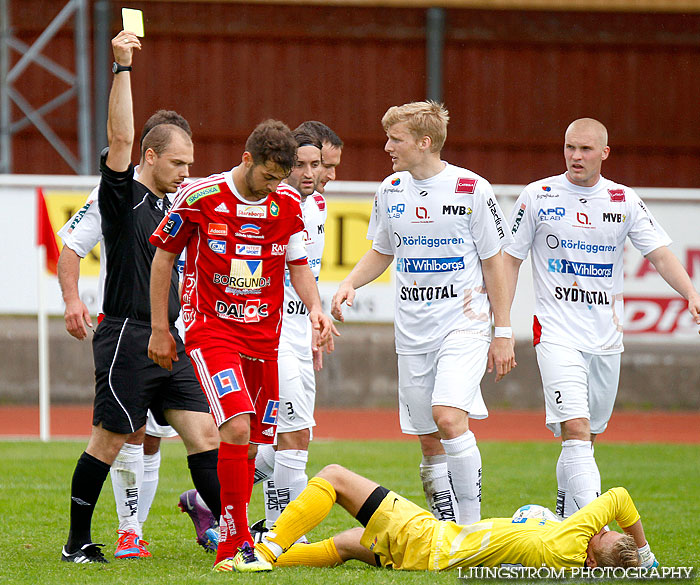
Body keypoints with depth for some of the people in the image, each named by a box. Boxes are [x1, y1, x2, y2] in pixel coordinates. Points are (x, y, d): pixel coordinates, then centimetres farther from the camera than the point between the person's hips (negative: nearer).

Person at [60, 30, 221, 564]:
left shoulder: (171, 208, 16)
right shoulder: (122, 197, -5)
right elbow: (121, 138, -18)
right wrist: (123, 69, -23)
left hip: (168, 341, 7)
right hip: (127, 336, -7)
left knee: (203, 433, 1)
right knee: (108, 442, -3)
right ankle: (78, 542, 6)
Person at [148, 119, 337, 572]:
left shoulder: (288, 203, 4)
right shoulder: (200, 197, -7)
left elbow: (299, 266, 13)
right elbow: (163, 258, 3)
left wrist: (315, 307, -7)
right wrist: (159, 329, 3)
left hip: (264, 337, 5)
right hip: (211, 329, -5)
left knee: (253, 443, 2)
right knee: (237, 428, -21)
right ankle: (235, 546, -19)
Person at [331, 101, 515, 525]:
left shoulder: (471, 189, -7)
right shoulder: (390, 190, 7)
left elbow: (493, 263, -1)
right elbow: (382, 252, 22)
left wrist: (503, 333, -2)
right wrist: (351, 283, 2)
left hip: (465, 322, -5)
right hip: (413, 329, 5)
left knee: (448, 418, -23)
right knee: (429, 440, 4)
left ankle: (472, 521, -14)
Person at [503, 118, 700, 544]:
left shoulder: (623, 201, 6)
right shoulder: (538, 197, 1)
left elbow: (660, 253, 1)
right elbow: (510, 260, 6)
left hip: (606, 338, 4)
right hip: (557, 333, -4)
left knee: (586, 438, 10)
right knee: (576, 433, -18)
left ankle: (567, 523, 25)